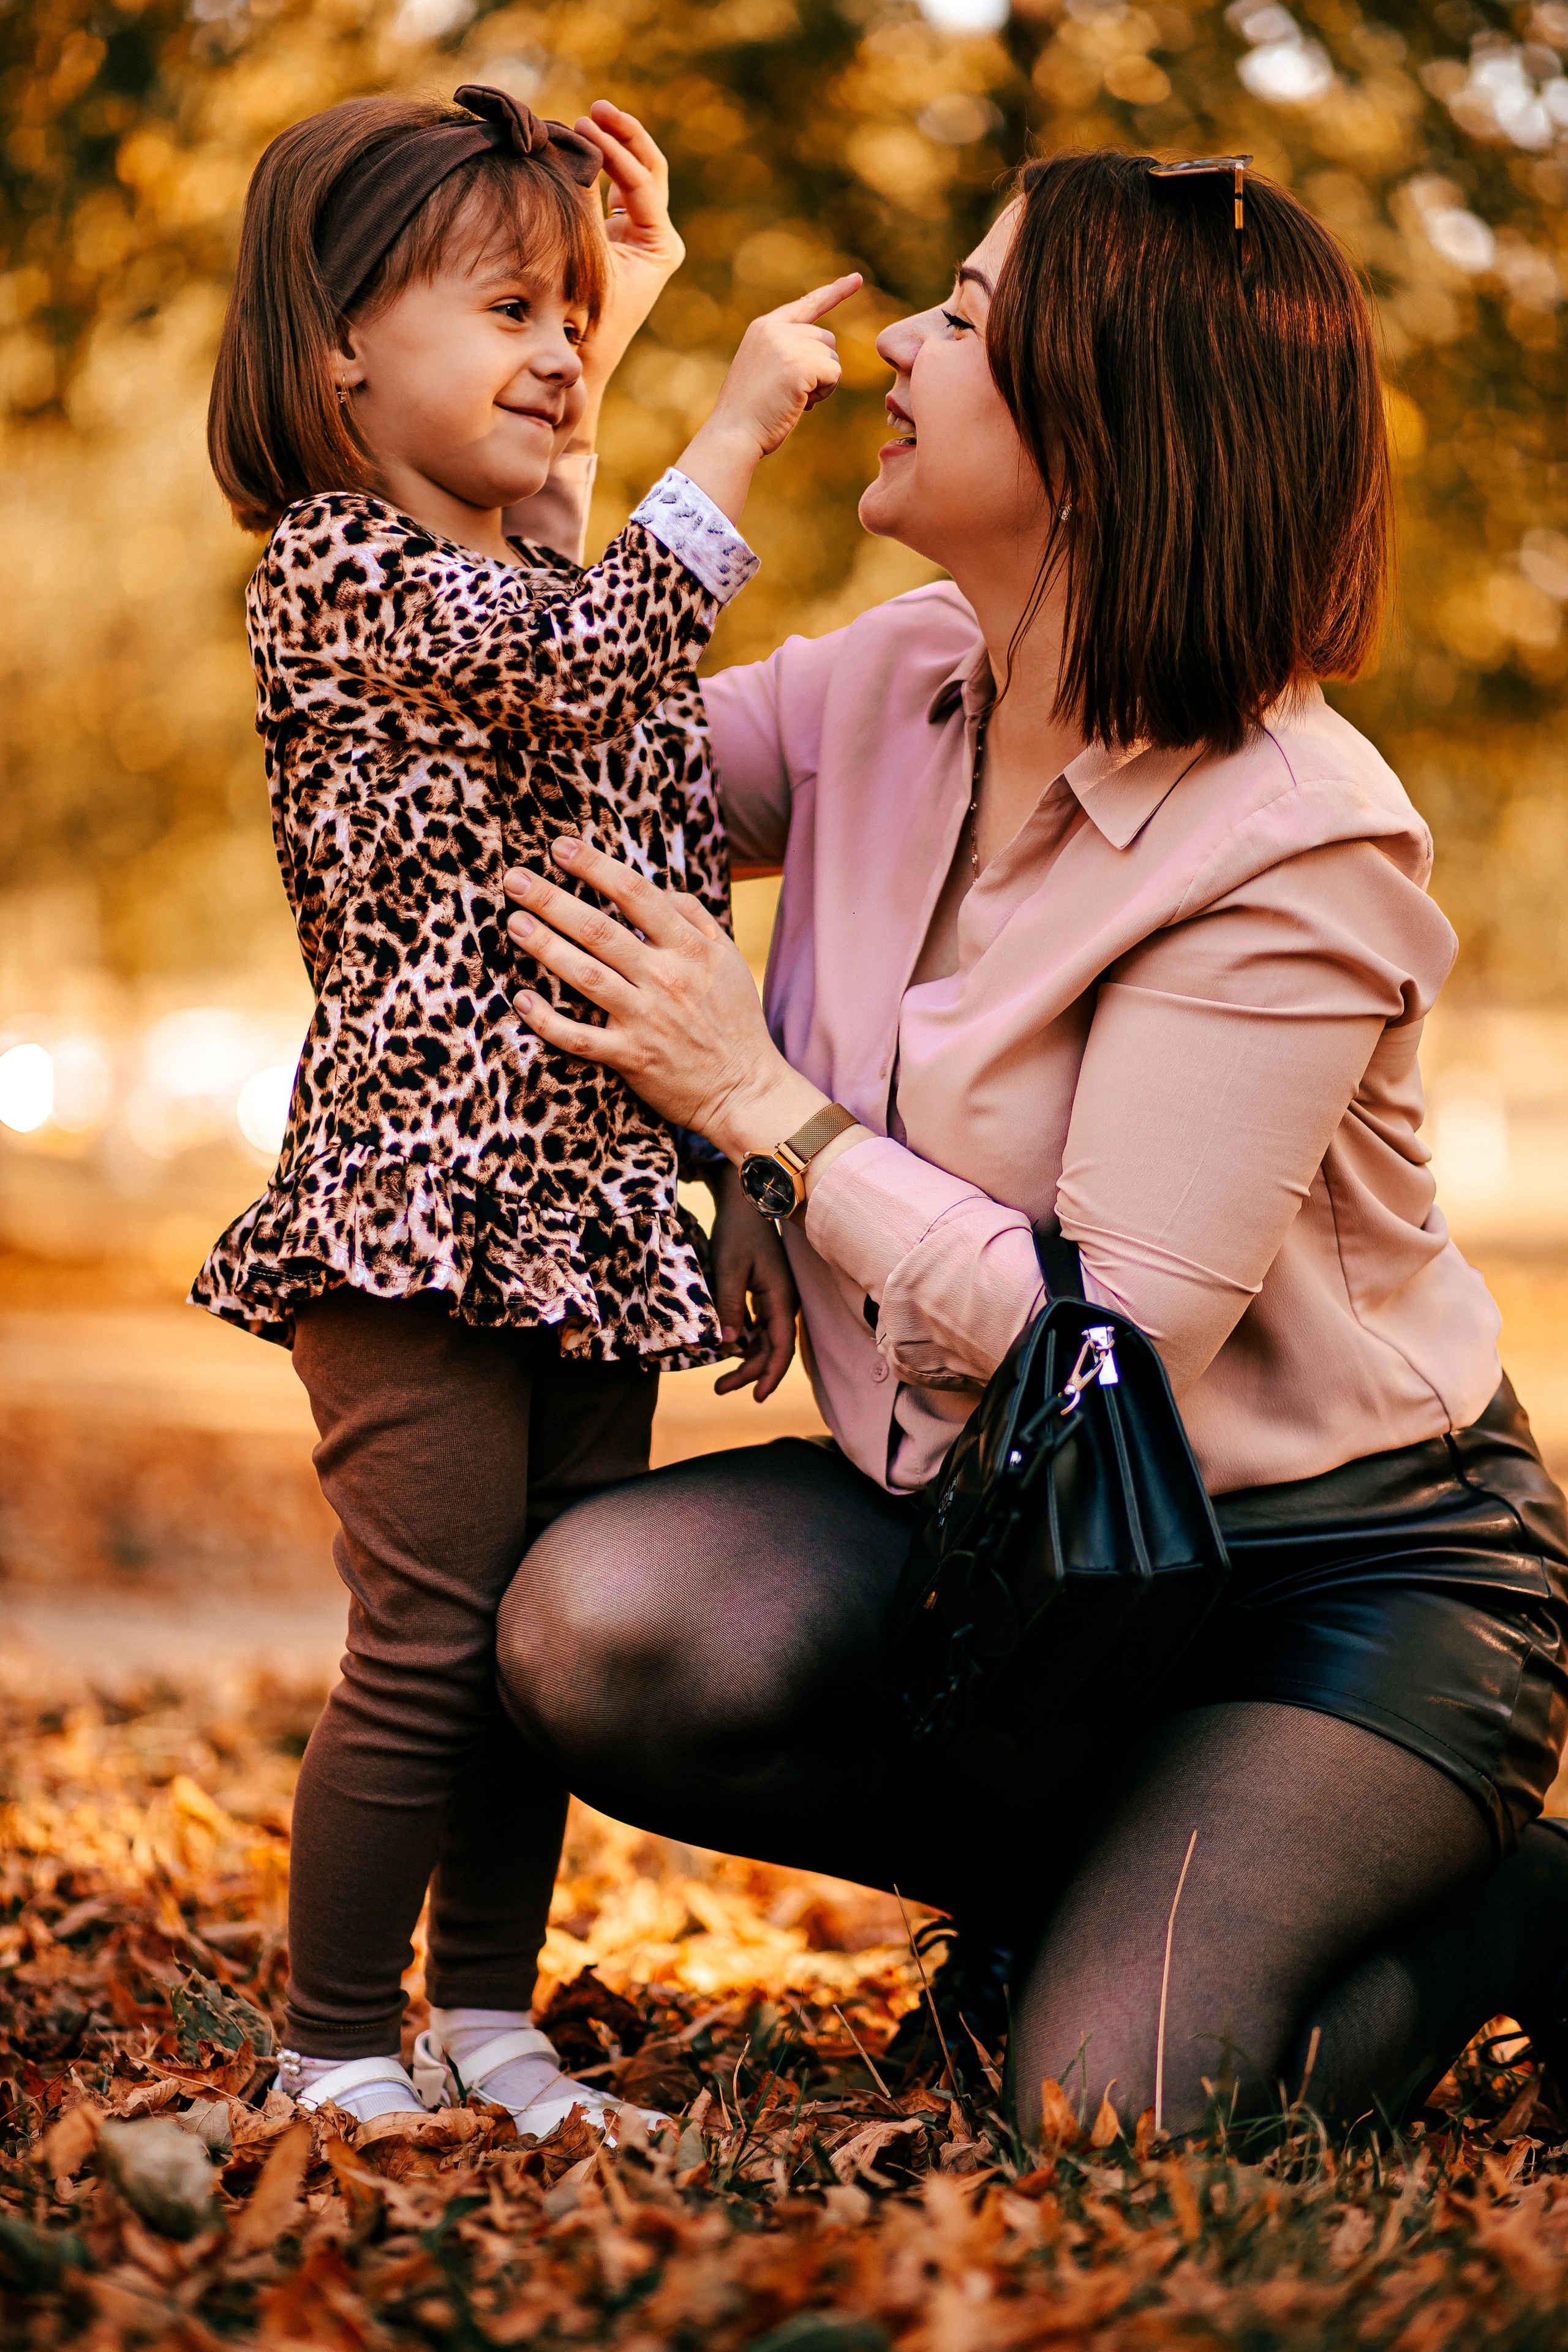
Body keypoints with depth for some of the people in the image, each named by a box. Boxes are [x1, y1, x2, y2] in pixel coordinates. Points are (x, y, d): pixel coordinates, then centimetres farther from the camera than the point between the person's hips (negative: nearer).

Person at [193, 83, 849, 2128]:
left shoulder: (553, 587, 19)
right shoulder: (335, 567, -5)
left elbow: (675, 923, 21)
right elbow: (582, 661, -22)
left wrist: (741, 1179, 18)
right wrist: (741, 425, -16)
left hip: (595, 1218, 8)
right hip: (418, 1209, -8)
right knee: (432, 1645, -7)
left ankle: (490, 2012, 23)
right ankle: (337, 2048, 7)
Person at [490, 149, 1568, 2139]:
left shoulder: (1296, 854, -23)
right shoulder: (901, 679, -1)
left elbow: (1114, 1339, -26)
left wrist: (761, 1106, -21)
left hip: (1338, 1570, -6)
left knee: (1112, 2117, -23)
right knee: (596, 1625, -23)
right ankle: (1119, 1877, 0)